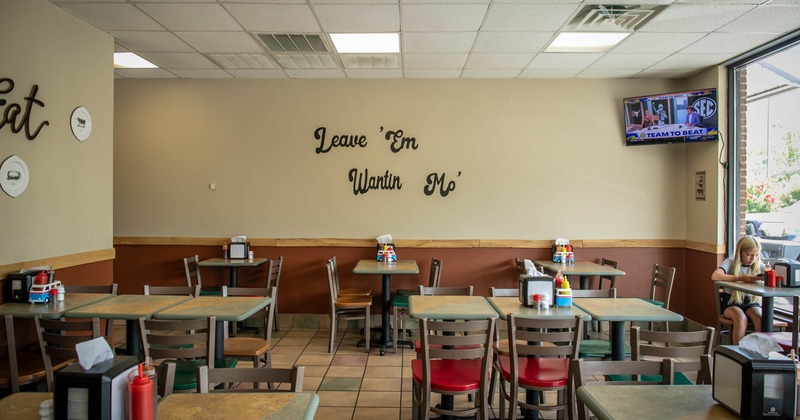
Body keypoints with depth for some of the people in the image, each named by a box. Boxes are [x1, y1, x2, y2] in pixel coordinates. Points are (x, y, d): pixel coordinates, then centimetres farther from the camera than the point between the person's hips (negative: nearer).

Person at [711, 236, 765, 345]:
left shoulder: (759, 265, 4)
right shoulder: (730, 262, -8)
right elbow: (715, 276, -26)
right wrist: (741, 278, -31)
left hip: (751, 301, 3)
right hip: (731, 301, -3)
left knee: (761, 318, -27)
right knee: (741, 318, -31)